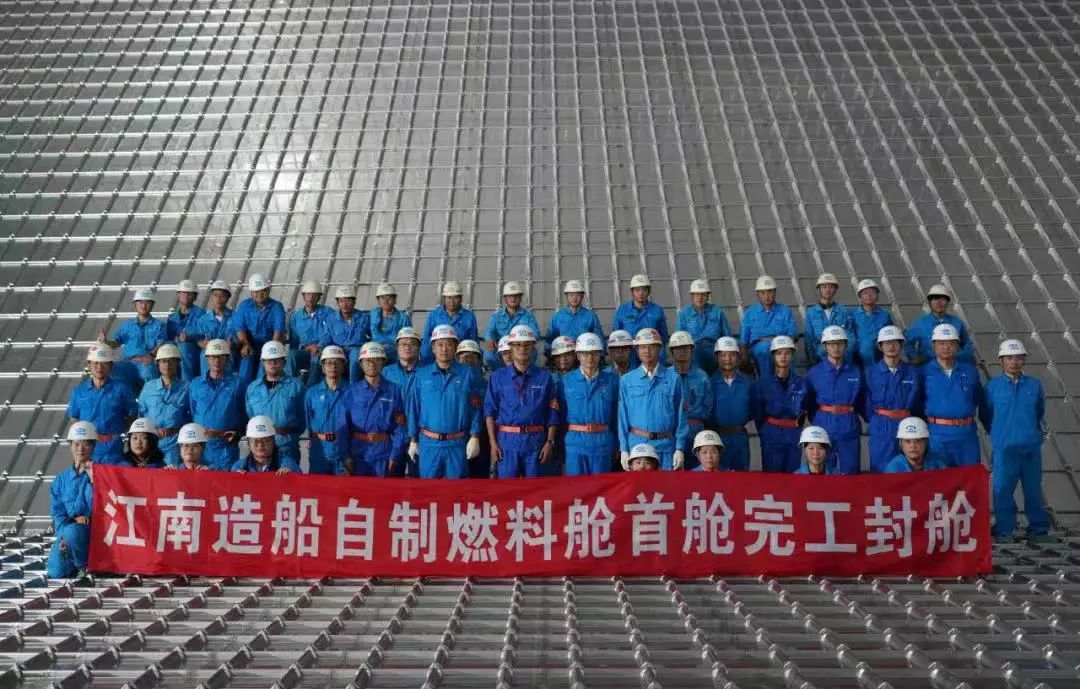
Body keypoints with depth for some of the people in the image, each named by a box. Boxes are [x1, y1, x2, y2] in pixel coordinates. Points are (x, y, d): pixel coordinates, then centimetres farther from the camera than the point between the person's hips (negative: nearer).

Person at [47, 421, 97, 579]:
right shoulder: (61, 479, 8)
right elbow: (57, 512, 4)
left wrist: (93, 480, -20)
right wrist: (63, 536, -13)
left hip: (90, 530, -3)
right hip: (67, 529, 3)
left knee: (73, 532, -37)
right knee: (56, 572, -17)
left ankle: (84, 564, -10)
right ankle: (75, 557, 15)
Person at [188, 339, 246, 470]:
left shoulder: (237, 383, 2)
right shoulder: (195, 384, 10)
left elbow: (244, 415, 3)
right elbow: (191, 414, 13)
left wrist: (237, 434, -9)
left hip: (227, 446, -2)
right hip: (200, 444, 2)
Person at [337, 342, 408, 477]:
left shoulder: (394, 391, 1)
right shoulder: (351, 391, 3)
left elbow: (399, 427, -1)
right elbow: (343, 426, 1)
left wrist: (394, 456, -7)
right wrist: (345, 456, -6)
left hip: (384, 453, -1)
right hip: (358, 454, 1)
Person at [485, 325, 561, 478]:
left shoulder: (544, 378, 6)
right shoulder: (498, 377, 5)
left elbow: (552, 413, 6)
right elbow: (490, 411, 3)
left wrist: (550, 442, -1)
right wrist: (493, 443, -4)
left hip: (535, 441, 1)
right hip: (507, 441, -1)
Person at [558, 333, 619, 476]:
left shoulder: (611, 379, 6)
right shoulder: (566, 380, 4)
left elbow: (616, 413, 8)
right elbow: (561, 412, 8)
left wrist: (616, 444, 7)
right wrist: (560, 442, 5)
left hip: (602, 442, 1)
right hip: (575, 441, 0)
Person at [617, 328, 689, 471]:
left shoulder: (673, 378, 3)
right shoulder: (626, 380, 6)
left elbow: (681, 415, 2)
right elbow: (623, 417, 5)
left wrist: (680, 448, -2)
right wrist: (624, 449, -1)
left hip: (666, 445, 0)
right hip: (636, 445, 0)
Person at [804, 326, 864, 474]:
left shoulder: (856, 372, 5)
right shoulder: (814, 372, 1)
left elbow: (862, 403, 12)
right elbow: (809, 403, 7)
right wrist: (817, 422, 3)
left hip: (849, 429, 1)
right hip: (824, 428, -1)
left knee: (850, 472, 4)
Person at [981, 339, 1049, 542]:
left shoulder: (1034, 385, 2)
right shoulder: (993, 386, -2)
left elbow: (1040, 411, 17)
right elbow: (986, 415, 8)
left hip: (1031, 447, 1)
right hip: (1004, 449, -1)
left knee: (1033, 488, 8)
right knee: (1002, 489, -1)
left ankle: (1038, 527, 22)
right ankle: (1004, 529, 11)